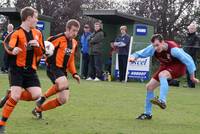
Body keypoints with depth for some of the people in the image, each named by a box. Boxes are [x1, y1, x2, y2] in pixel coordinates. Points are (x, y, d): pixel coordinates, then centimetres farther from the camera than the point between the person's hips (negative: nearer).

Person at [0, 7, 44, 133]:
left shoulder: (37, 33, 10)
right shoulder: (17, 33, -9)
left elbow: (41, 53, 15)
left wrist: (37, 46, -8)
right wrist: (12, 50, -48)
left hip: (31, 70, 6)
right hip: (17, 69, -6)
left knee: (36, 94, -8)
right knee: (16, 96, -16)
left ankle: (13, 95, 17)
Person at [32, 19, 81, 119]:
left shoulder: (74, 43, 15)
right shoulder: (58, 39, -9)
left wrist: (74, 73, 13)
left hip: (63, 71, 8)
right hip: (53, 68, -8)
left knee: (63, 100, 2)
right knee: (64, 84, -38)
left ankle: (38, 109, 19)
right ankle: (43, 98, -13)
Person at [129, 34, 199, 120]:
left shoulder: (173, 49, -33)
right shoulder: (153, 48, -20)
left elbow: (188, 60, -26)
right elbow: (141, 53, -10)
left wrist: (192, 77, -18)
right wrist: (133, 57, -34)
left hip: (178, 67, -7)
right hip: (165, 67, 7)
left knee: (162, 75, -37)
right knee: (149, 87, 2)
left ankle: (162, 101, -43)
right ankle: (147, 114, 15)